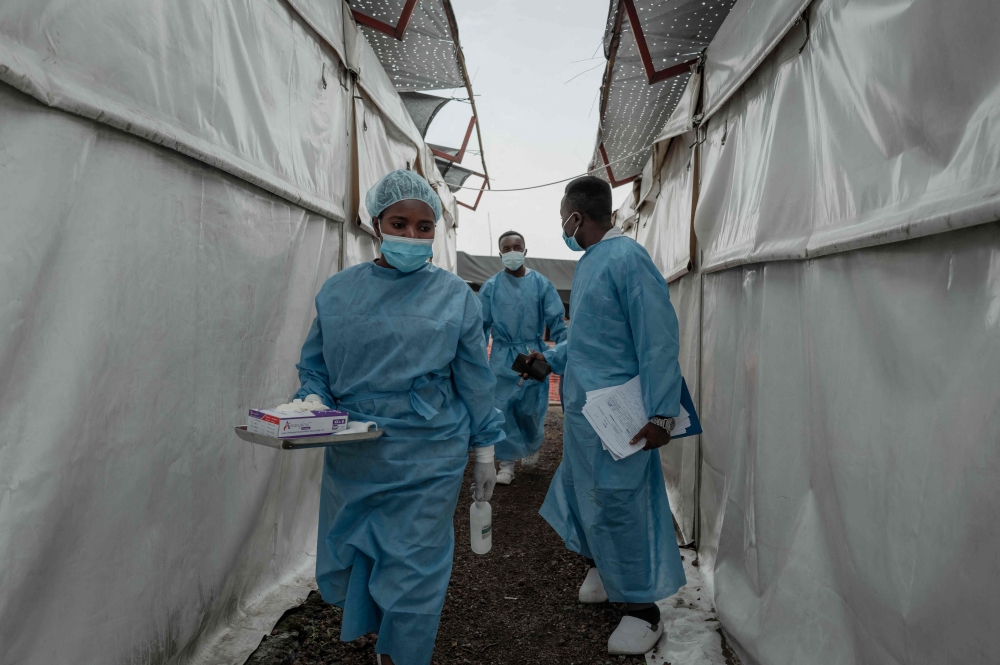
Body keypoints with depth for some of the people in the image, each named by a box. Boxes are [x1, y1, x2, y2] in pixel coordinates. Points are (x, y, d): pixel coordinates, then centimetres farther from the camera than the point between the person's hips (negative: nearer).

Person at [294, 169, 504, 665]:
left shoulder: (454, 295, -3)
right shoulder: (337, 292, 1)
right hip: (351, 457, 3)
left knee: (413, 572, 6)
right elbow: (314, 366, 8)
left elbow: (475, 380, 1)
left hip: (428, 459, -2)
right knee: (346, 564, 17)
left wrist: (484, 452, 4)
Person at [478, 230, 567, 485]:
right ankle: (507, 462, 12)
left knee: (531, 409, 7)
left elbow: (556, 322, -2)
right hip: (503, 357, 1)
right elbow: (482, 326, 3)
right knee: (502, 409, -1)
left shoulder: (541, 283, -2)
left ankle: (532, 447, 37)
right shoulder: (491, 286, -1)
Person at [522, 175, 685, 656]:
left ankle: (642, 608, 19)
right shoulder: (588, 262, 12)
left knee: (616, 504, -1)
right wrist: (551, 359, 18)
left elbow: (658, 340, -22)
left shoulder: (627, 259, -18)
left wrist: (661, 413, -23)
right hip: (582, 408, 9)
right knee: (583, 491, 20)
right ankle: (602, 567, 43)